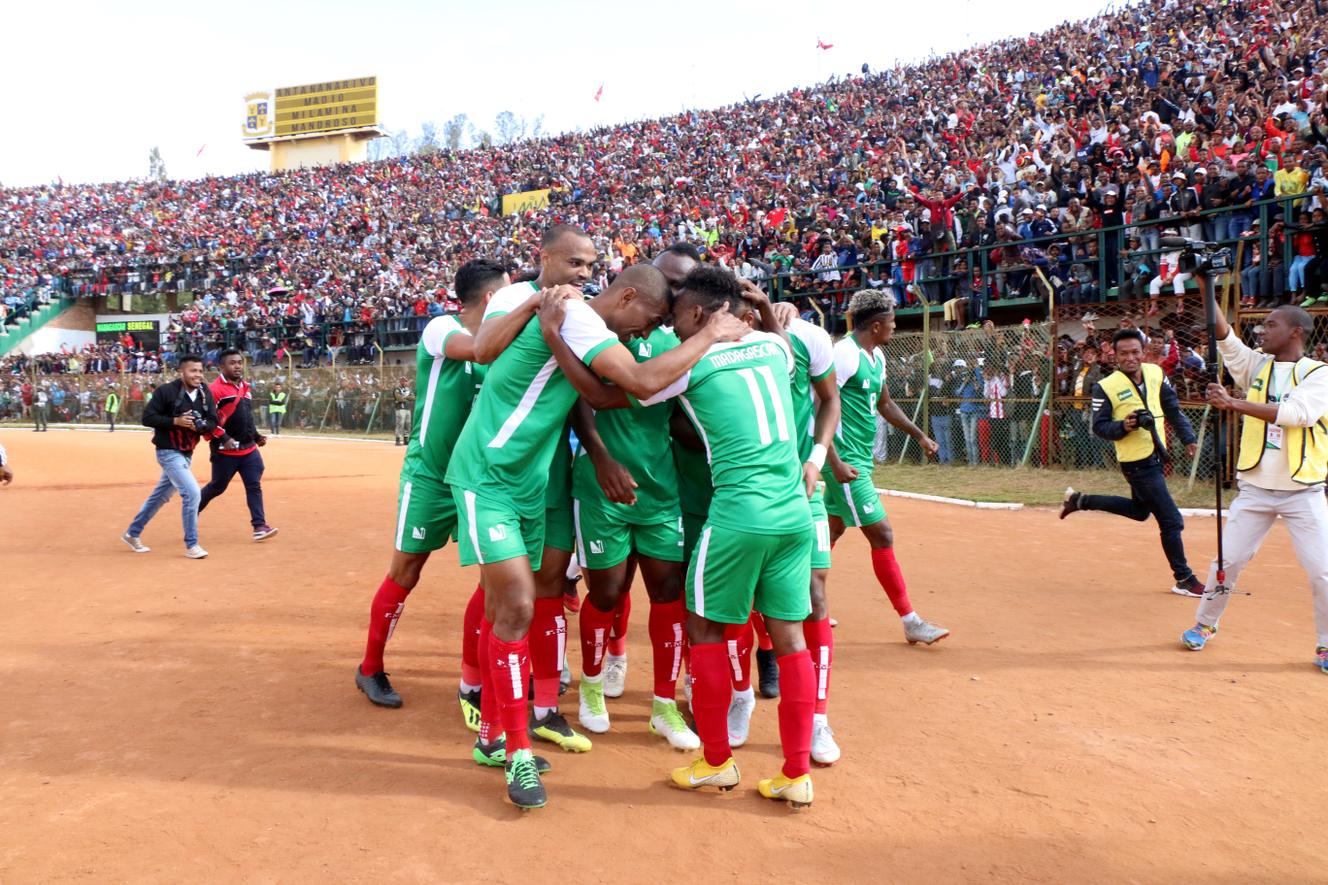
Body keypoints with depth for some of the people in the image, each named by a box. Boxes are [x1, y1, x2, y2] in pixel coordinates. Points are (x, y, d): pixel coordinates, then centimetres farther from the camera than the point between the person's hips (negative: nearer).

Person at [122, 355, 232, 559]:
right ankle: (191, 545, -6)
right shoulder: (166, 391, -15)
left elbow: (213, 421, 2)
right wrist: (176, 421, -25)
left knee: (160, 496, 19)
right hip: (168, 452, -7)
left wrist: (201, 426, -20)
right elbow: (147, 417, -15)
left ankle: (132, 533, 37)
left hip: (186, 453, 7)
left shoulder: (205, 393, 1)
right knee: (192, 492, -17)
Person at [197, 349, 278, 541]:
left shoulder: (246, 387, 12)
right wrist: (222, 439, -22)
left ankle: (259, 525, -1)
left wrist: (256, 435, 17)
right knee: (217, 487, 8)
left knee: (254, 486, -1)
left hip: (249, 449, 6)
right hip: (225, 451, -6)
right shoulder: (216, 389, -13)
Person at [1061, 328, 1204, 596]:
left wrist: (1187, 437, 6)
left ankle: (1079, 500, 34)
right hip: (1137, 463, -8)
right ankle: (1184, 580, 12)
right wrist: (1123, 426, -28)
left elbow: (1173, 409, 12)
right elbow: (1099, 427, -11)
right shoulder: (1105, 387, -15)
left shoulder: (1155, 373, 2)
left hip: (1156, 456, 8)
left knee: (1139, 510, 25)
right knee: (1172, 521, -4)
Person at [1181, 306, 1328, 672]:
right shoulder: (1256, 365, 4)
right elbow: (1225, 336, -10)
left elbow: (1296, 413, -24)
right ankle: (1205, 623, 26)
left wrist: (1235, 403, -32)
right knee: (1227, 559, 7)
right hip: (1255, 488, 3)